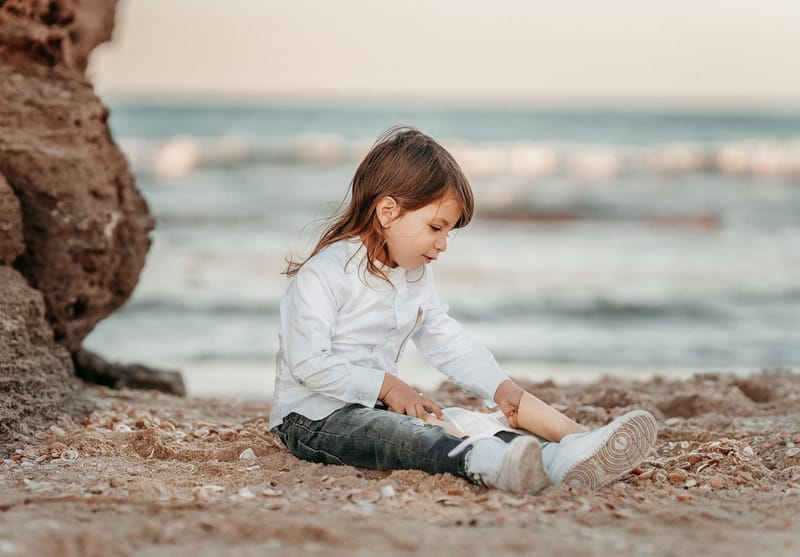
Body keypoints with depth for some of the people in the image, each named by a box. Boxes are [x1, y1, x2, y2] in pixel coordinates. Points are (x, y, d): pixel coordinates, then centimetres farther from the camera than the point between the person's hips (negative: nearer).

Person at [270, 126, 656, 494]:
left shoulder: (415, 277, 13)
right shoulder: (323, 275, -16)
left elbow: (446, 342, 16)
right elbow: (309, 362, -23)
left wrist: (499, 386, 1)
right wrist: (388, 385, -20)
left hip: (375, 406, 9)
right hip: (313, 417, -9)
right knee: (404, 434, -37)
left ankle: (562, 457, -33)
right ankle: (478, 463, -66)